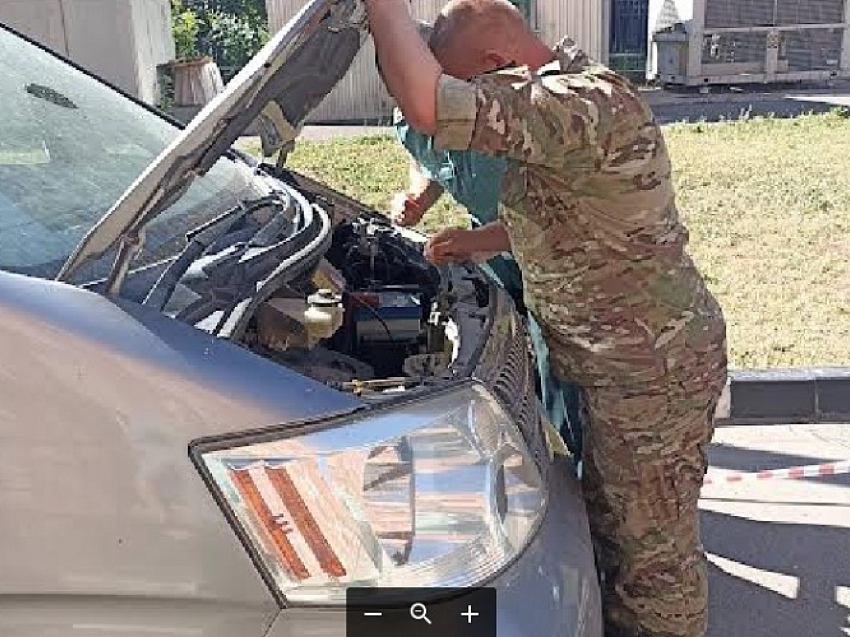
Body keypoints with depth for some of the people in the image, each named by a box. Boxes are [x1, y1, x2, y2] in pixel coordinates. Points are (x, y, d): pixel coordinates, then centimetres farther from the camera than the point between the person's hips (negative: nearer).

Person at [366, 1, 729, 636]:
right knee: (611, 520, 26)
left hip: (654, 370, -10)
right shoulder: (573, 91, 8)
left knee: (655, 544, 9)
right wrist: (479, 243, 17)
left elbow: (429, 106, -37)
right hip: (626, 361, 10)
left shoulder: (589, 103, -27)